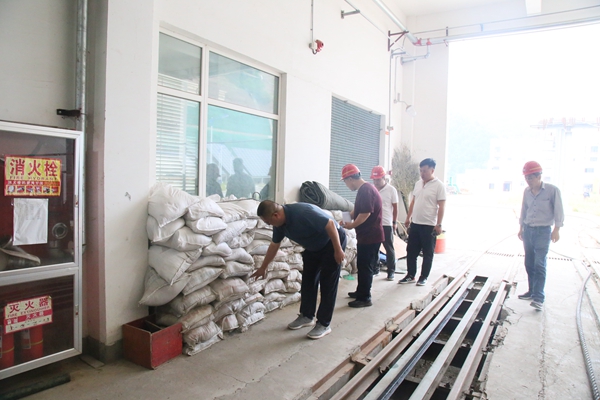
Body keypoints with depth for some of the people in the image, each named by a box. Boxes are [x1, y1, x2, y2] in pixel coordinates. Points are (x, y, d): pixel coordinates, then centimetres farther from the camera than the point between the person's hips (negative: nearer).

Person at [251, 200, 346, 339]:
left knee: (327, 284, -5)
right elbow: (274, 245, 6)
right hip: (313, 247, 8)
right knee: (308, 281, 10)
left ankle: (324, 324, 4)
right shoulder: (279, 223, -8)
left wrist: (338, 250, -25)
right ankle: (307, 316, 25)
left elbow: (330, 224, -31)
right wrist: (263, 268, 14)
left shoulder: (303, 212, -35)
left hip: (332, 242, -8)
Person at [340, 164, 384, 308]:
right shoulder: (365, 189, 13)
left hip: (370, 236, -10)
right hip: (367, 235, 10)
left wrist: (352, 225, -11)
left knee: (365, 266, -2)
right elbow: (358, 210, 22)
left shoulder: (365, 190, -20)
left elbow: (365, 213, -25)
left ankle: (365, 298, 7)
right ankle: (361, 291, 30)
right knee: (363, 265, 18)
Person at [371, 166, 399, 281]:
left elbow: (395, 207, 0)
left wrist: (395, 222, 0)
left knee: (389, 249, 7)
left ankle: (391, 271, 18)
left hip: (386, 224, -3)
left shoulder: (391, 190, -5)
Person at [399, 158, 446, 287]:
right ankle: (410, 275, 23)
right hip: (415, 224, 6)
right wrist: (408, 218, 15)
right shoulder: (418, 183, 9)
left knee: (427, 253, 6)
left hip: (429, 226, -6)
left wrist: (439, 225, -16)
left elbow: (441, 206, -12)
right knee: (411, 251, 11)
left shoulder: (439, 185, -10)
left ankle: (424, 277, 18)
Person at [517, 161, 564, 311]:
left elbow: (558, 211, -6)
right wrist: (521, 228, 17)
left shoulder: (552, 190, -10)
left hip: (543, 231, -5)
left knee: (539, 264, -9)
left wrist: (556, 230, -10)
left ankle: (539, 298, -7)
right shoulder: (527, 191, 4)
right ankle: (532, 291, 22)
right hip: (528, 230, 5)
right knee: (529, 263, 10)